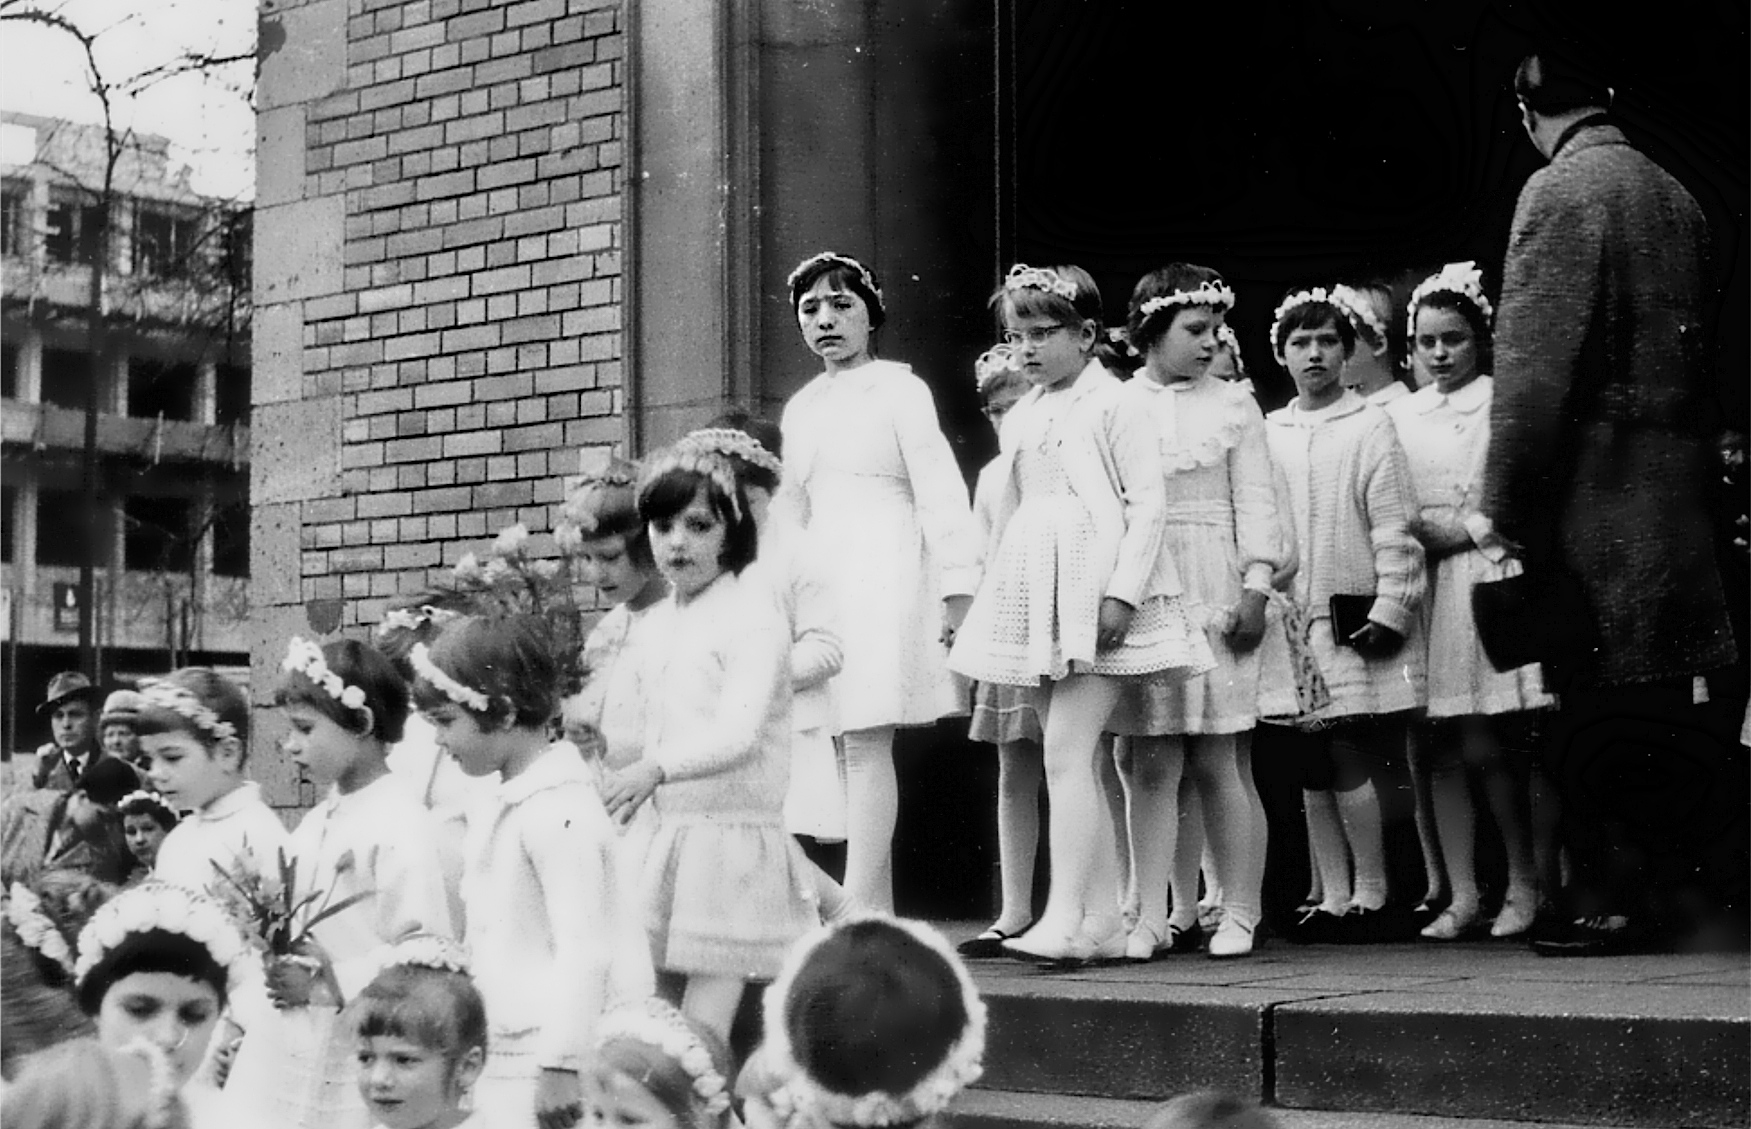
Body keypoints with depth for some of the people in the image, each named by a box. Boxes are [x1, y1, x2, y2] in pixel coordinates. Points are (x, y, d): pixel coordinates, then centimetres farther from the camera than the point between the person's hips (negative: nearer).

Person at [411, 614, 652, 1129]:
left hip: (547, 1065, -9)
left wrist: (561, 1066, -21)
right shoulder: (501, 805, 13)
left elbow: (582, 953, -20)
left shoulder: (559, 813, -17)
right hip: (504, 1059, 9)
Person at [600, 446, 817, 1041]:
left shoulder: (753, 608, -10)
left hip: (733, 831, -8)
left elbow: (740, 730, -21)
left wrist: (655, 770, -32)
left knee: (702, 1032, -8)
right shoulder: (662, 619, 14)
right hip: (669, 831, 8)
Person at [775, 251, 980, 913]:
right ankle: (879, 915, 7)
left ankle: (859, 911, -16)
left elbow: (940, 491, -5)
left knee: (866, 741, -13)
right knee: (851, 746, 3)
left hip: (884, 573, -6)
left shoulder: (899, 389, 0)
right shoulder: (801, 408, 19)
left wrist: (955, 588, -12)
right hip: (824, 579, 6)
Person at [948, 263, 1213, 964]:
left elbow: (1147, 503, -10)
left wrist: (1123, 592, -17)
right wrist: (996, 592, 16)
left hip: (1094, 593, -7)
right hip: (1037, 596, 7)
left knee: (1066, 755, -15)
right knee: (1083, 764, 8)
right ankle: (1104, 925, 11)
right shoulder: (1020, 418, 16)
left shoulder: (1113, 404, -4)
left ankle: (1065, 919, -17)